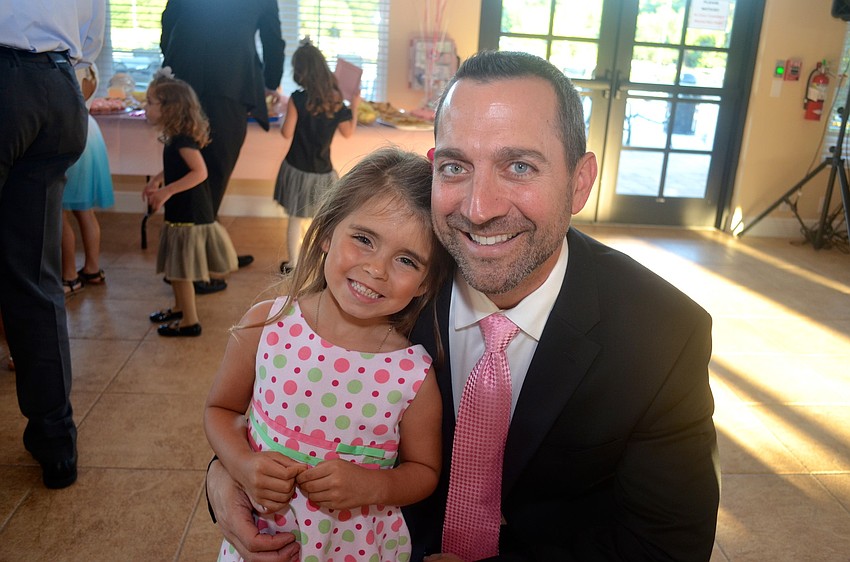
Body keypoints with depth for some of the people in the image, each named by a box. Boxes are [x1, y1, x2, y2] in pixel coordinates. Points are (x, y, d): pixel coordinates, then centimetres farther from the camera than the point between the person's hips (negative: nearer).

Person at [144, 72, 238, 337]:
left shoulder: (182, 139, -20)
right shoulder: (175, 137, 9)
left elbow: (199, 172, -29)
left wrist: (167, 191, -29)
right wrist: (157, 179, 11)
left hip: (189, 214, -10)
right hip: (182, 212, 10)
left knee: (180, 268, -1)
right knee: (175, 267, 21)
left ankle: (190, 321, 10)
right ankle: (180, 307, 38)